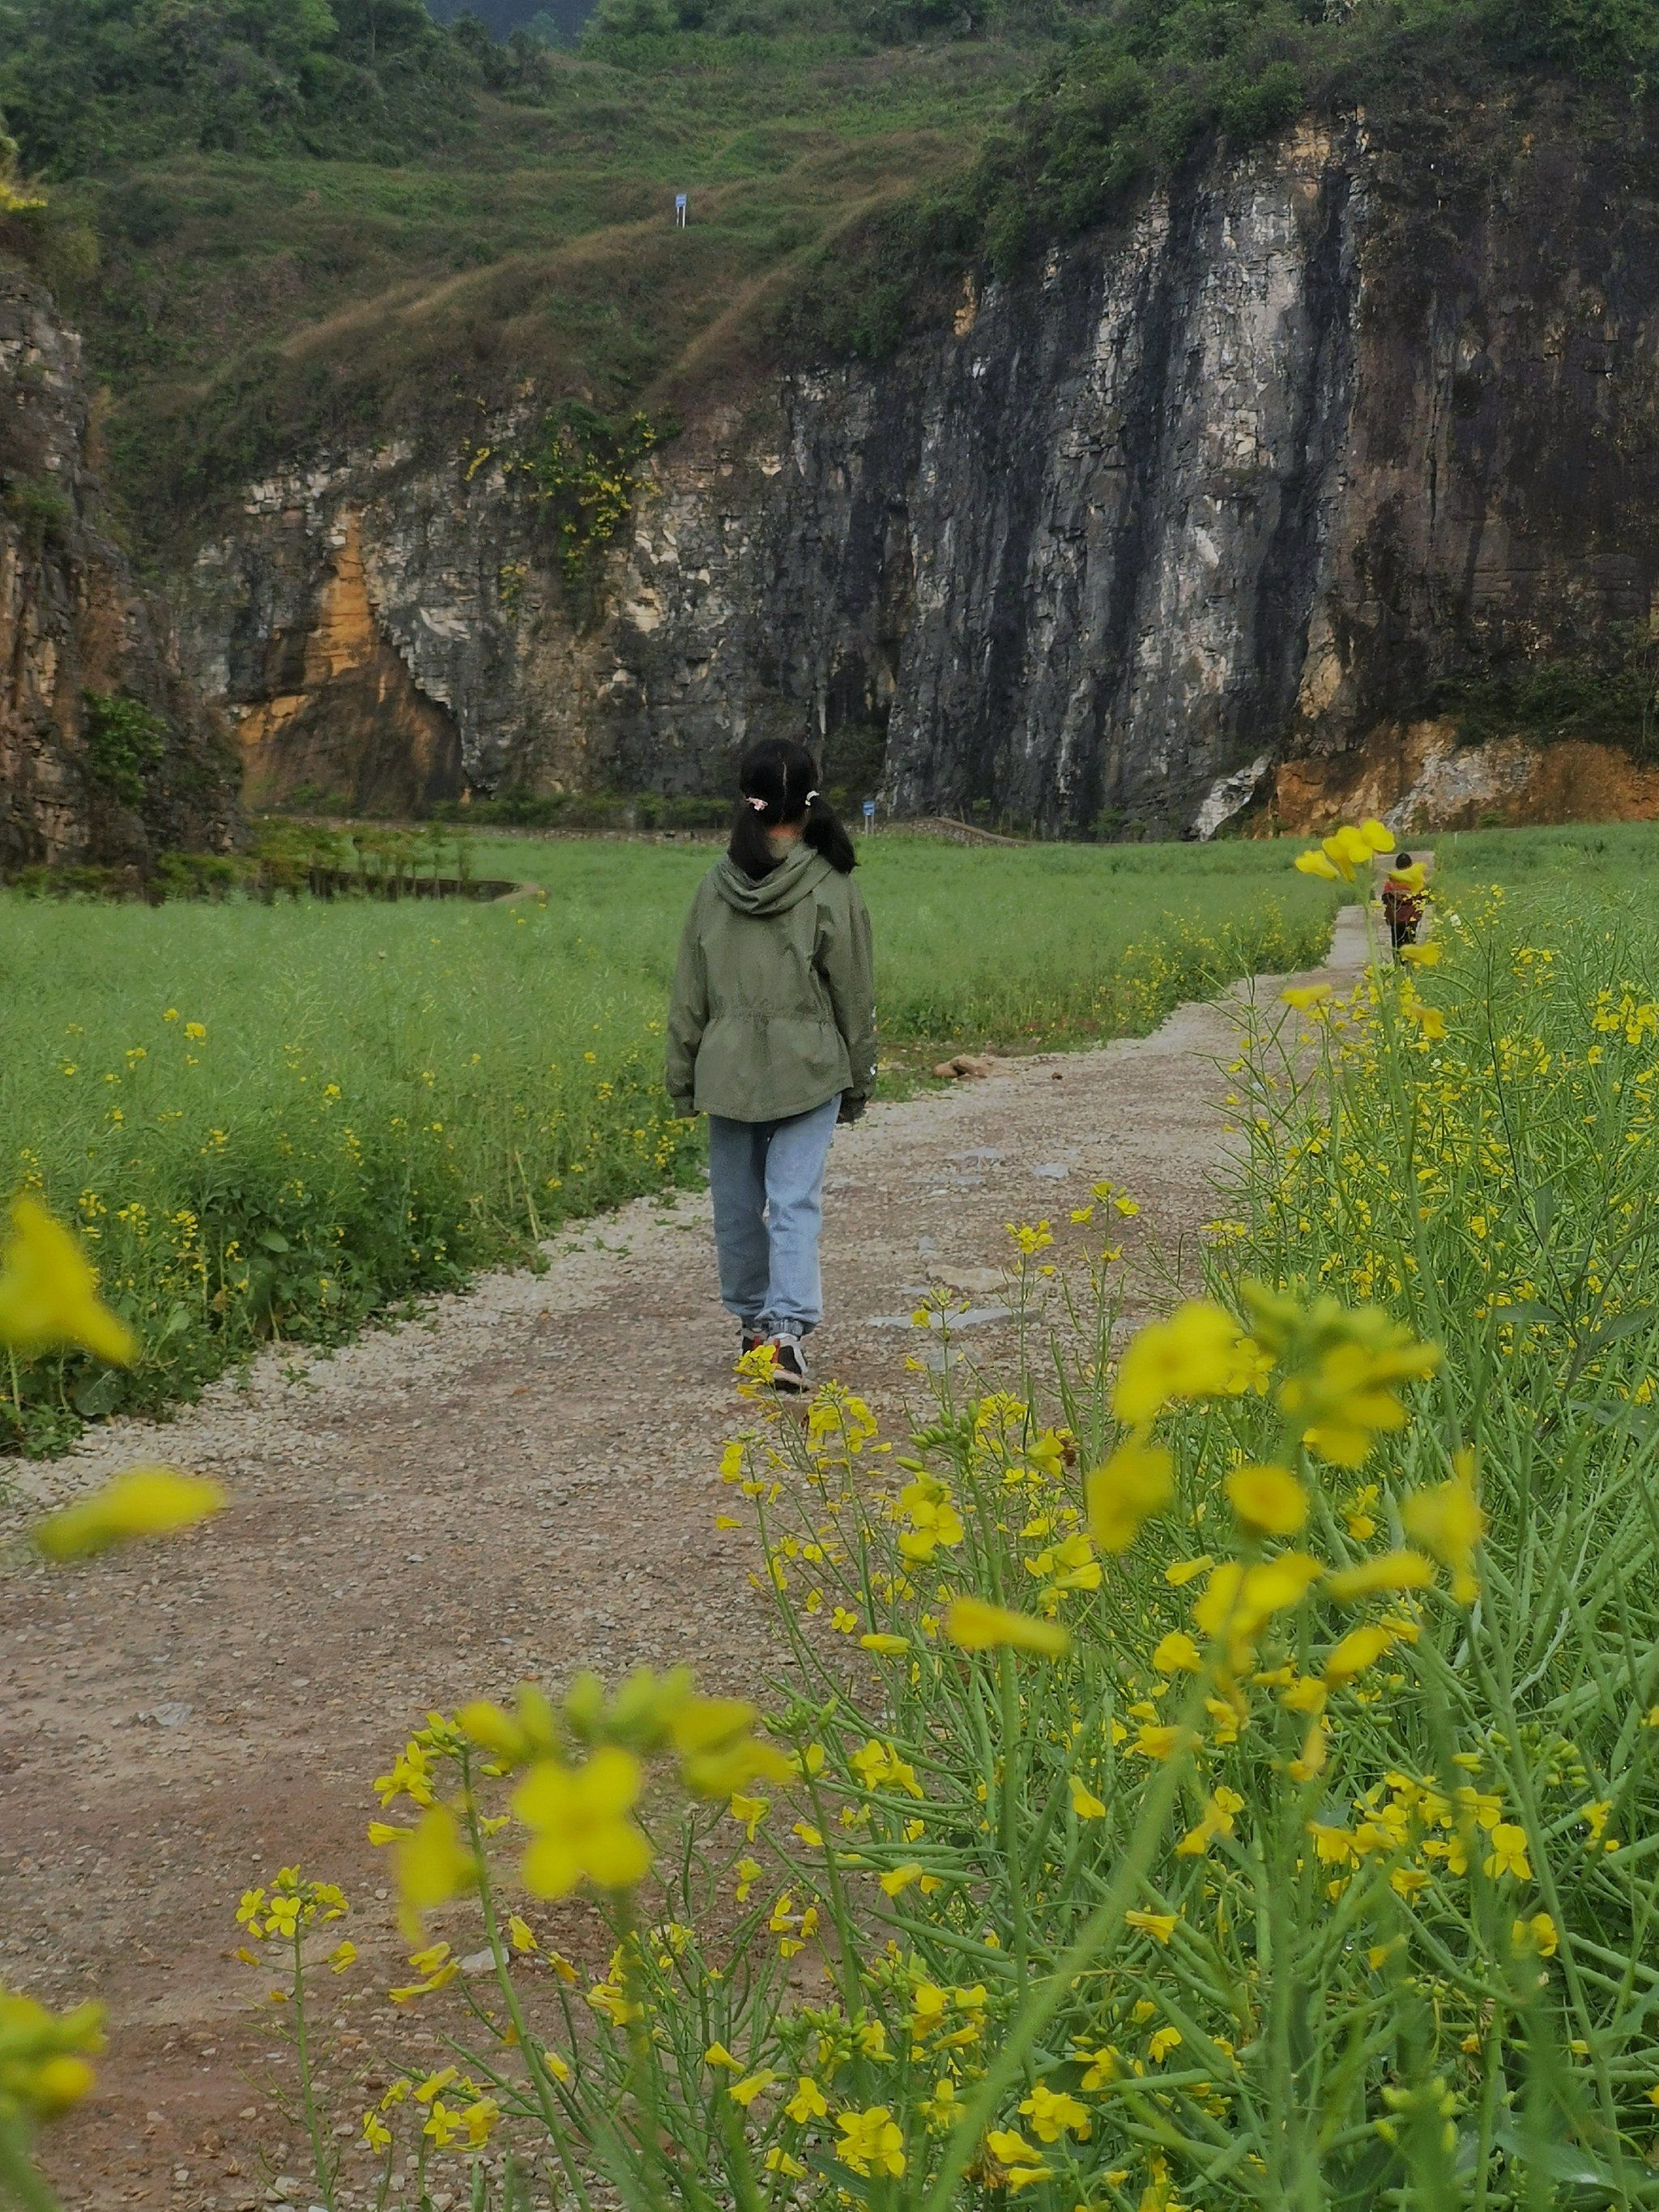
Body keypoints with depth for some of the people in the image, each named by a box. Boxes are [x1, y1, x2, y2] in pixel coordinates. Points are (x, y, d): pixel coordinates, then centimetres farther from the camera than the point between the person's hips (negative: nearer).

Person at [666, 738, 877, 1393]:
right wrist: (859, 1081, 9)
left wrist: (682, 1078, 14)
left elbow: (688, 995, 5)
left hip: (729, 1070, 2)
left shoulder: (716, 887, 0)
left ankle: (753, 1320, 26)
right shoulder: (831, 889, -7)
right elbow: (855, 996, -2)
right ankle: (787, 1326, -17)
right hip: (807, 1070, -2)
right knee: (795, 1202, -4)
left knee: (737, 1203, 13)